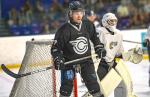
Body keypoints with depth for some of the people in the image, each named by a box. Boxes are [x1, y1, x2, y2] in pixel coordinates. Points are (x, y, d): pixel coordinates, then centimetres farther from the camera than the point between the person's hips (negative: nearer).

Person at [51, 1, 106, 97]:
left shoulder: (88, 26, -2)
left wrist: (99, 48, 9)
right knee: (67, 83, -4)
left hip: (86, 59, 3)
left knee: (92, 81, 2)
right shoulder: (64, 30, -15)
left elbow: (95, 37, 18)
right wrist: (58, 59, -24)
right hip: (69, 61, -3)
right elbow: (55, 47, -11)